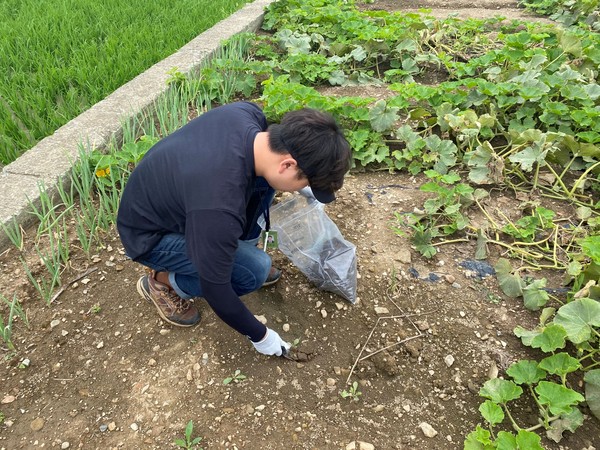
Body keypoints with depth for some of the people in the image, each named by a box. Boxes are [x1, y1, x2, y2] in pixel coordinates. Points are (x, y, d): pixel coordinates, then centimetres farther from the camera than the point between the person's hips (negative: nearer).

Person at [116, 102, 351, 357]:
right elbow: (215, 291, -27)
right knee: (255, 270, -20)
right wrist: (260, 336, -12)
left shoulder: (248, 113, -20)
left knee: (262, 182, -9)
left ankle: (242, 252, 10)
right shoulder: (219, 207, -41)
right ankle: (162, 281, 2)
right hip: (147, 235, -7)